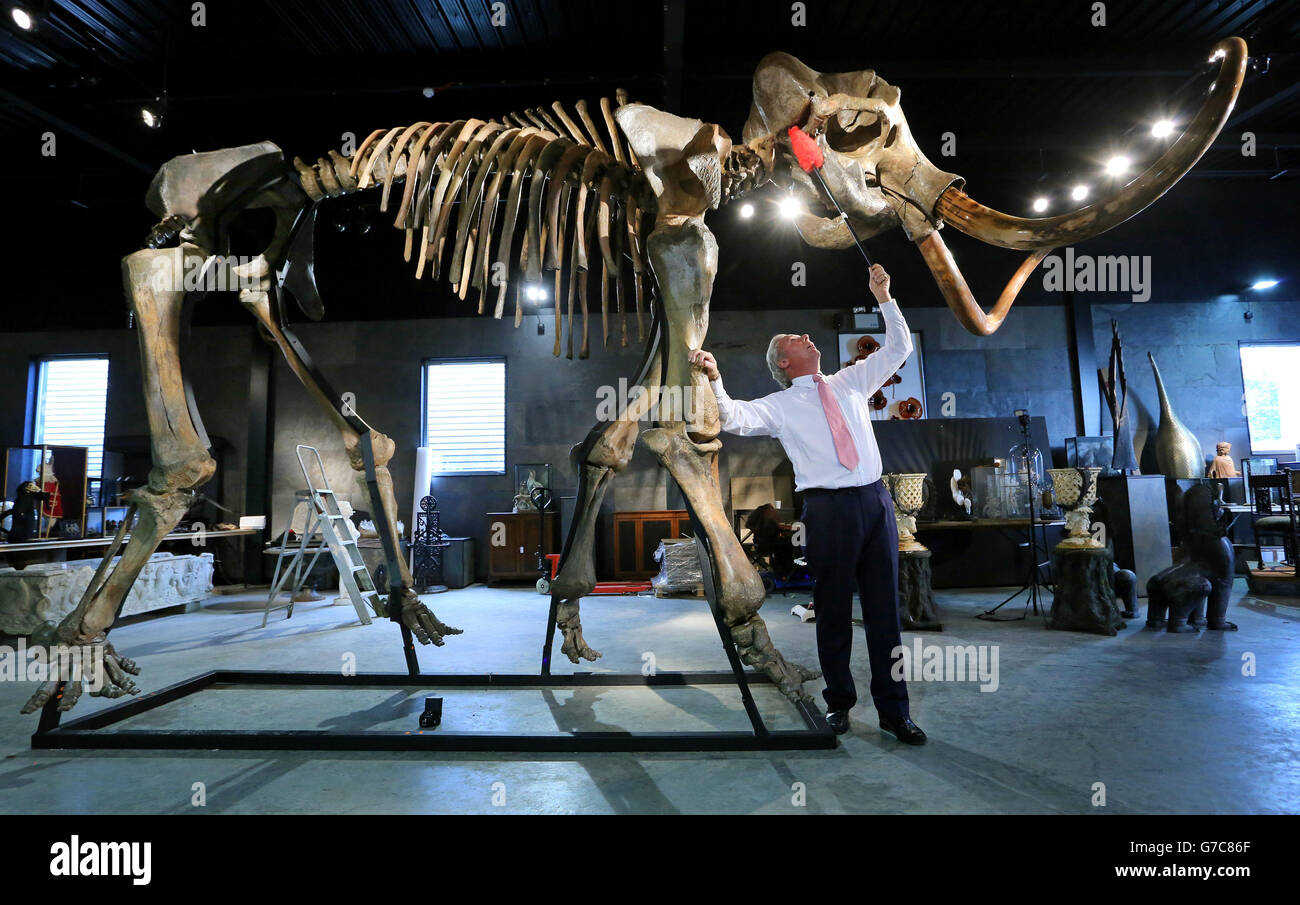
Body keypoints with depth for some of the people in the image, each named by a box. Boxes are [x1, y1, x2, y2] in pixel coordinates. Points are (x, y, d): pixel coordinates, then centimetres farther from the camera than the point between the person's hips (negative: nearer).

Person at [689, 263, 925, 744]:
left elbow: (899, 347, 21)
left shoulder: (850, 383, 18)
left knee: (885, 609, 6)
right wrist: (714, 379, -26)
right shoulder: (780, 405, 5)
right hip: (828, 507, -3)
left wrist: (883, 298, 13)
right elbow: (734, 419, -11)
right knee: (833, 611, 5)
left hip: (876, 500, 4)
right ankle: (839, 702, 23)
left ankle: (894, 710, 16)